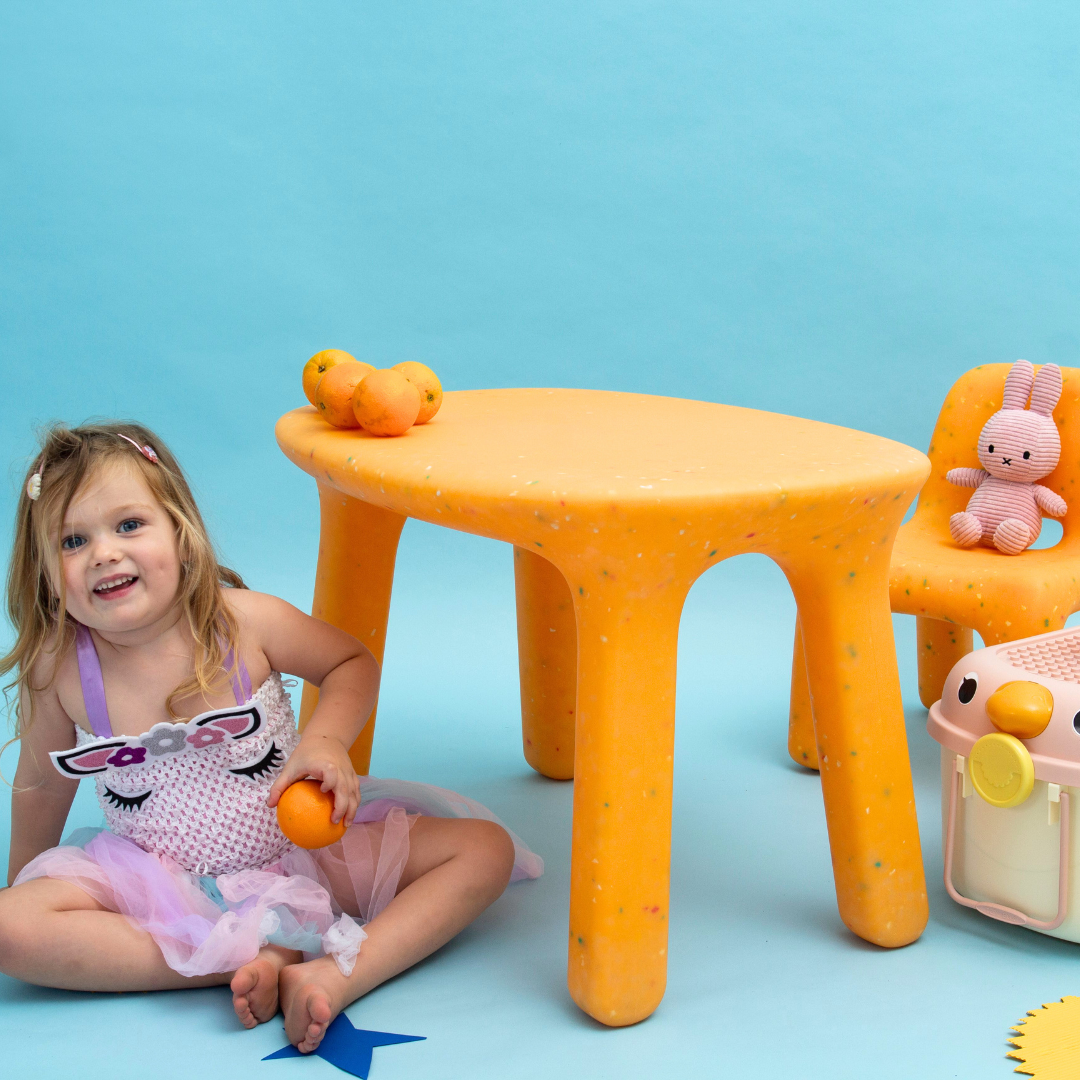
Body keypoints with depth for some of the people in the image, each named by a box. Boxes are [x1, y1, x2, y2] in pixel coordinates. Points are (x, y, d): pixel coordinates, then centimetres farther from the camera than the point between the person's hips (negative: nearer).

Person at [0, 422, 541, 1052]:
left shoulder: (243, 620, -15)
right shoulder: (59, 666, -11)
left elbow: (352, 662, 2)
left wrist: (326, 739, -18)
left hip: (300, 849, 0)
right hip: (160, 879, 0)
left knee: (484, 848, -14)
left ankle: (335, 975, -32)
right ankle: (248, 955, -26)